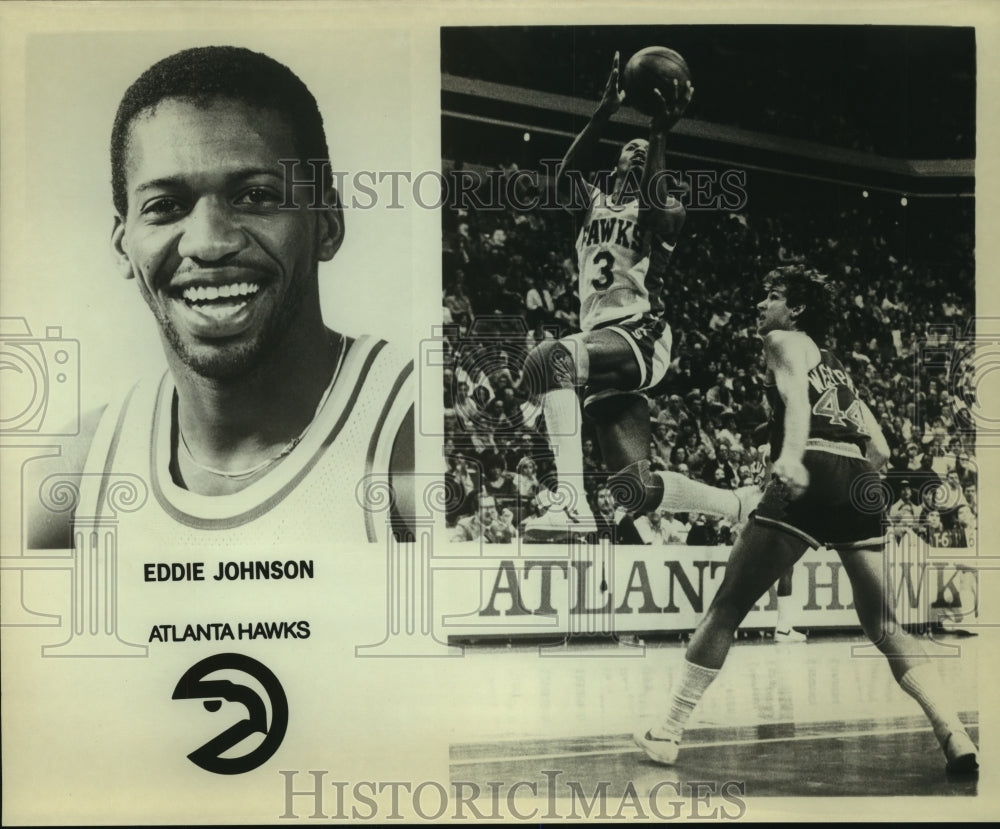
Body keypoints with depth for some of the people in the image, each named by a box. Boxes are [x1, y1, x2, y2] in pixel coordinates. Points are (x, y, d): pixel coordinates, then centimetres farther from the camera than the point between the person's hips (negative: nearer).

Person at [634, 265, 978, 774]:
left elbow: (796, 395, -9)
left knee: (727, 608, -1)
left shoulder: (785, 342, 14)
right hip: (858, 479, 7)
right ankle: (957, 740, -2)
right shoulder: (836, 367, 34)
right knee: (884, 628, 12)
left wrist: (791, 455, -27)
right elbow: (880, 450, 28)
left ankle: (667, 734, 1)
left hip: (813, 472, -7)